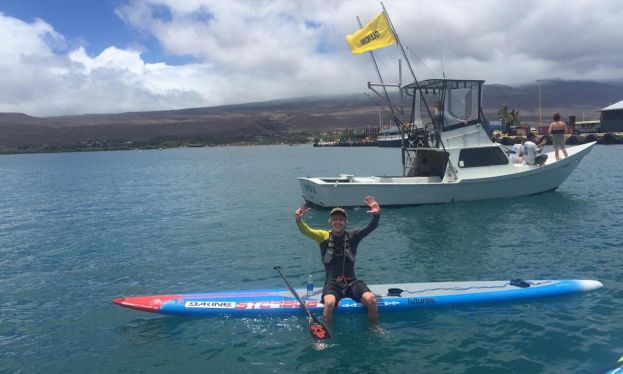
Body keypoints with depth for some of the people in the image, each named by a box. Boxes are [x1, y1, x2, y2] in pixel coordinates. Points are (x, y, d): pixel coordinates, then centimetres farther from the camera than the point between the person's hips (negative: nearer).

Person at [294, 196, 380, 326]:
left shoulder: (352, 236, 5)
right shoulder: (323, 236, 4)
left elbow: (370, 228, -8)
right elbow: (305, 231, -11)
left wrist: (377, 214, -28)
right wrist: (298, 220, -32)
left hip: (351, 282, 1)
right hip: (332, 283, -1)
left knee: (371, 299, -24)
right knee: (329, 303, -33)